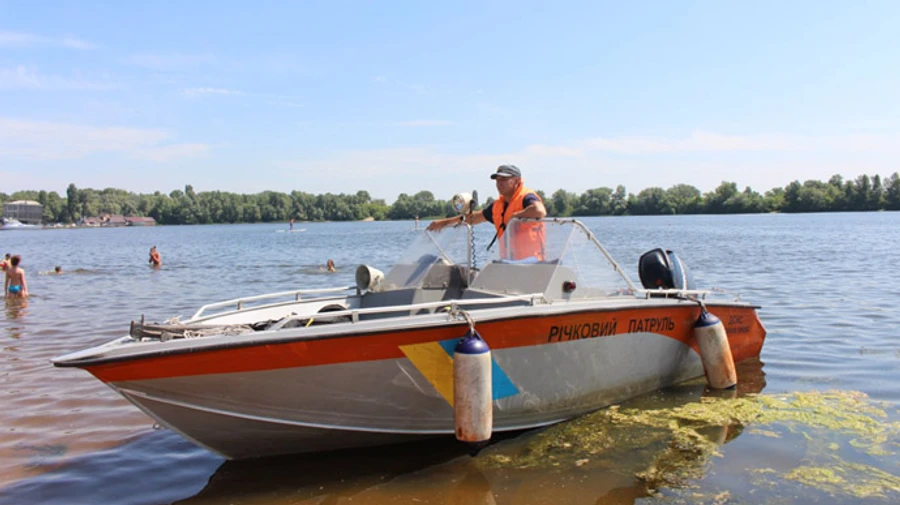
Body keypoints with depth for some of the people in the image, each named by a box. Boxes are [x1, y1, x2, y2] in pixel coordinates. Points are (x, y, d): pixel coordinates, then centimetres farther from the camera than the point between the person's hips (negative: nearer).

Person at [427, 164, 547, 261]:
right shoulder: (497, 205, 16)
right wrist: (444, 222, 33)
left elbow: (540, 211, -32)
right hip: (509, 263, 8)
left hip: (528, 262, -8)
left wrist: (516, 216, -18)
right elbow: (475, 217, 29)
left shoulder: (526, 197, -9)